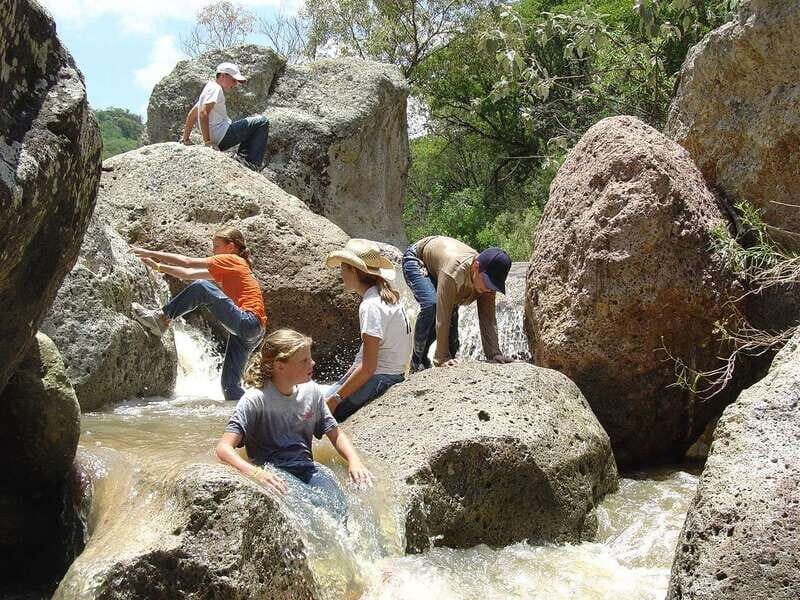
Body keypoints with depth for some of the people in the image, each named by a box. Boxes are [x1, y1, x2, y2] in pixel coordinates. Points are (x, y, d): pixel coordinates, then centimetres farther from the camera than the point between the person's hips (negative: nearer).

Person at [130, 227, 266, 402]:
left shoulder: (230, 260, 1)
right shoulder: (228, 269, 28)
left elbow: (187, 263, -3)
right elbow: (189, 274, 26)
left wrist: (150, 253, 2)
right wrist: (158, 266, 23)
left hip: (248, 322, -10)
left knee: (200, 287, -15)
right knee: (230, 385, 6)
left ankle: (161, 318, -6)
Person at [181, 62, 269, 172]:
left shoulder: (208, 88, 23)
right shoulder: (215, 88, -8)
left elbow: (191, 115, 27)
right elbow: (203, 113, -23)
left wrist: (185, 139, 29)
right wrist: (207, 141, -24)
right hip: (222, 137, -10)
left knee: (255, 120, 26)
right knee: (262, 122, -6)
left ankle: (243, 156, 11)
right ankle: (253, 162, -9)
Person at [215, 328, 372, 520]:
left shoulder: (312, 391, 8)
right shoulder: (255, 399, -9)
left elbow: (336, 435, 17)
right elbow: (224, 448, -17)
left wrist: (354, 461, -4)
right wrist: (254, 472, -35)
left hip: (305, 467, 5)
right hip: (272, 470, -4)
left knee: (339, 511, -27)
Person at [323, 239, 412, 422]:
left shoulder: (371, 306, -19)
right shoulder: (386, 296, 10)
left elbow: (368, 367, -22)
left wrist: (334, 400, -17)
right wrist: (347, 377, 17)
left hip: (380, 379, -10)